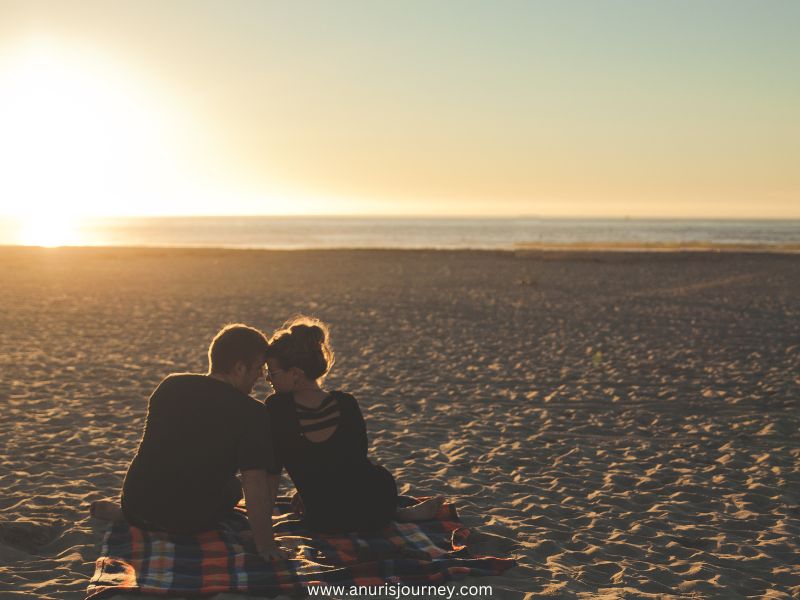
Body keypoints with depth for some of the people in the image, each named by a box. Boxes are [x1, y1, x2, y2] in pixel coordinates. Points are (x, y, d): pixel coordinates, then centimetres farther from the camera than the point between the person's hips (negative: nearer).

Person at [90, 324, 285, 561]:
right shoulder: (252, 414, -20)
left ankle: (120, 511, 22)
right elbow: (255, 483, -25)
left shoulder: (170, 385, -3)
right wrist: (264, 543, -18)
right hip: (191, 524, -5)